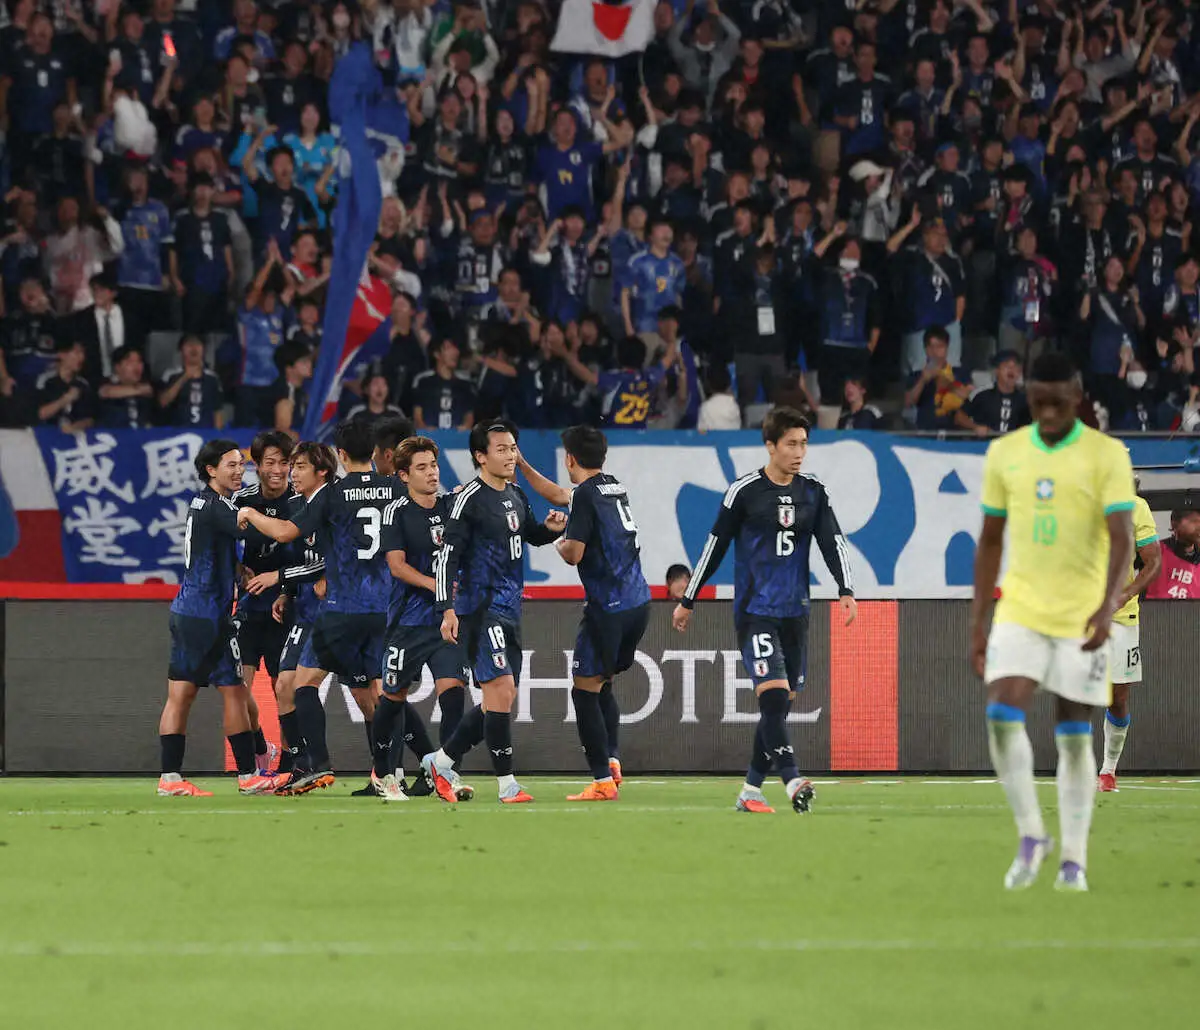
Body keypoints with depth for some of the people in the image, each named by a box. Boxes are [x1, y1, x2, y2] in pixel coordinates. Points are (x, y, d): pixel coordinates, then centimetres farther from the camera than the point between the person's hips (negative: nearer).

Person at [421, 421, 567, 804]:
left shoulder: (515, 496, 13)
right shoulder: (470, 499, -11)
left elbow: (531, 535, 29)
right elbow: (448, 556, -13)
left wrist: (550, 528, 6)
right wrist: (447, 608, -20)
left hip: (509, 610, 9)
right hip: (481, 609, -9)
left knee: (501, 699, 11)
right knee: (501, 689, -15)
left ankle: (442, 760, 23)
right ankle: (507, 784, -12)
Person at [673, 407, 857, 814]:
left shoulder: (813, 492, 8)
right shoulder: (745, 491, -4)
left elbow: (833, 541, 3)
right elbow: (716, 545, 2)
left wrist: (846, 590, -14)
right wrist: (688, 601, 7)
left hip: (795, 612, 5)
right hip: (754, 610, -5)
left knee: (780, 704, 6)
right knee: (774, 695, -19)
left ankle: (750, 791, 14)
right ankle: (793, 781, -28)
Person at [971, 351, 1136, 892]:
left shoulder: (1106, 455, -5)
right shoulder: (1004, 454, 6)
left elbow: (1121, 538, -13)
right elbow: (990, 542, 12)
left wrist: (1108, 606, -29)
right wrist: (977, 624, 9)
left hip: (1079, 620, -2)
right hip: (1019, 613, 2)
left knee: (1074, 736, 1)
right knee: (1003, 719, -15)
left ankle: (1074, 861, 9)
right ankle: (1030, 836, 1)